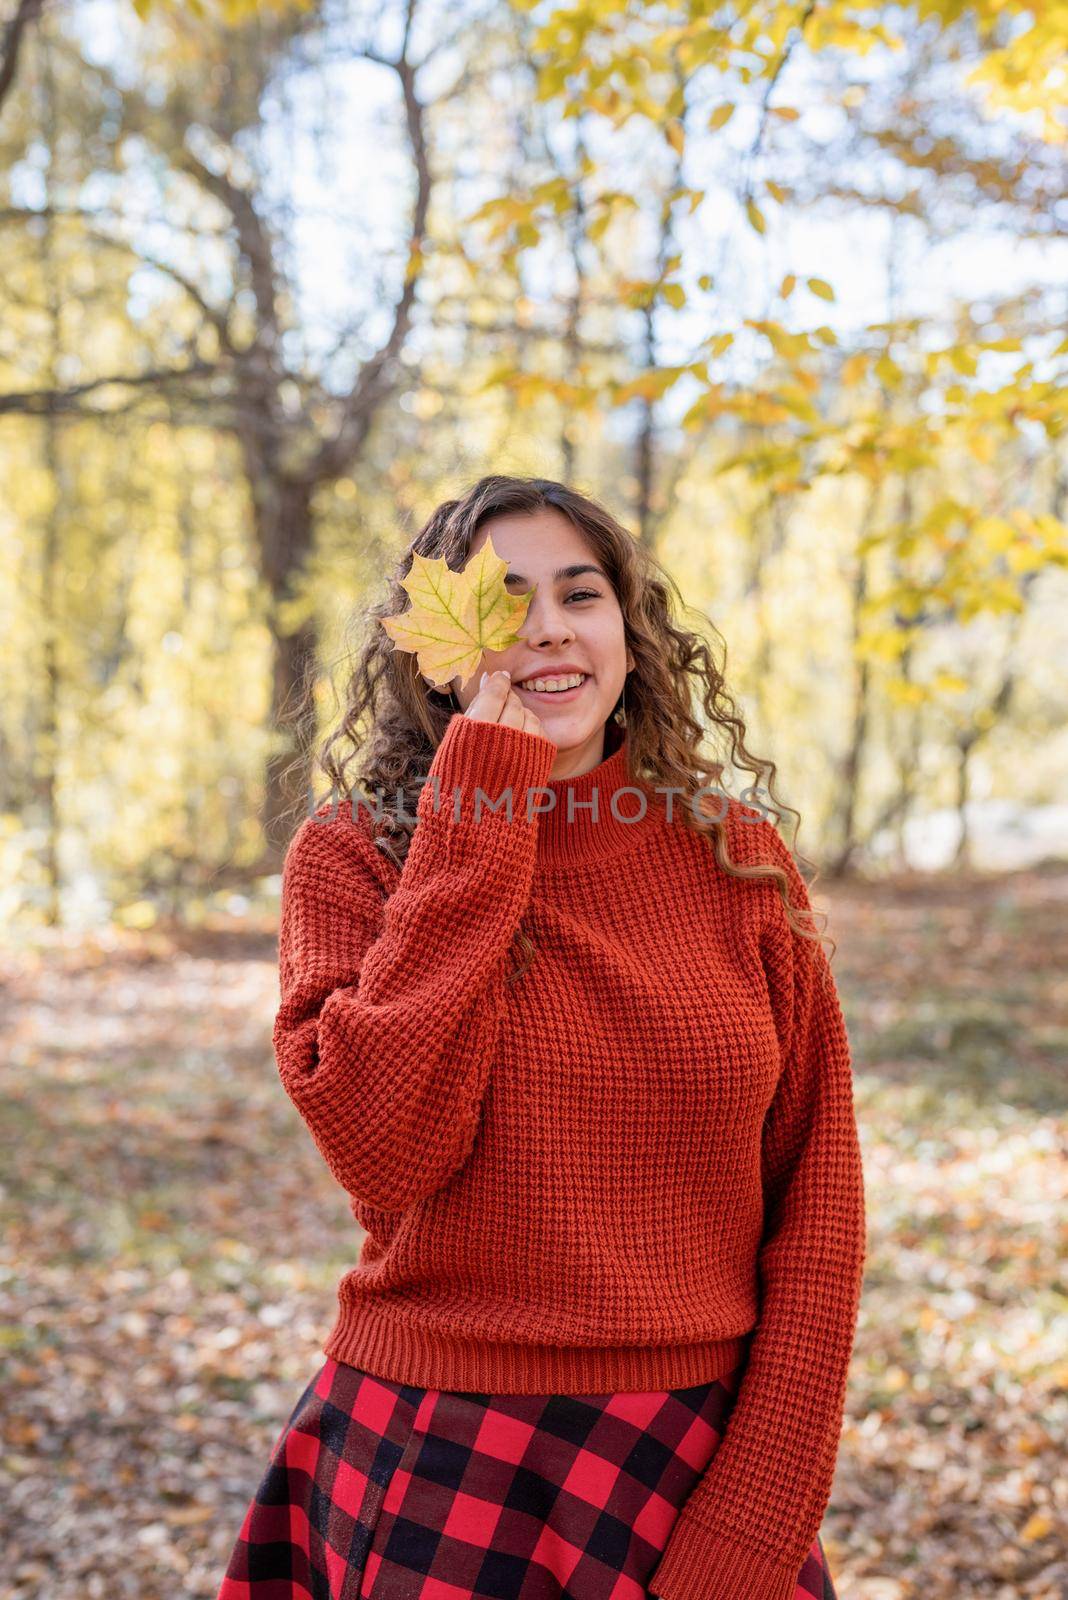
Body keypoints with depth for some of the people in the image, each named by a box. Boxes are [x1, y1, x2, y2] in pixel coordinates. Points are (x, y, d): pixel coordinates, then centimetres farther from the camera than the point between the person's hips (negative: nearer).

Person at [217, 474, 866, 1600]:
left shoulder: (738, 859, -2)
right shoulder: (351, 856, -7)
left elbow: (817, 1207, -2)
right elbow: (388, 1155, -23)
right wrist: (477, 815, -19)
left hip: (706, 1463, 2)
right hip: (441, 1481, -1)